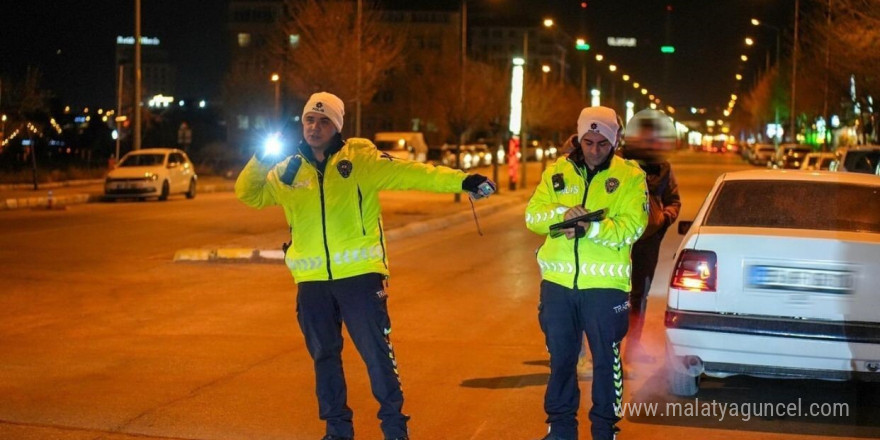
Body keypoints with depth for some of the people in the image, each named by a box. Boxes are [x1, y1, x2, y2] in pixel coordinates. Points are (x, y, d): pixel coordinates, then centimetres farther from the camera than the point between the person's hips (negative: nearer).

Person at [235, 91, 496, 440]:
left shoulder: (360, 159, -2)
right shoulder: (289, 171, 10)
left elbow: (408, 173, -10)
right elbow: (248, 194, 18)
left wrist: (460, 181, -21)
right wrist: (260, 160, 0)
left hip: (359, 275, -4)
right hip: (312, 282, 4)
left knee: (377, 353, -1)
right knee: (324, 357, 13)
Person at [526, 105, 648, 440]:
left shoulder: (630, 176, -3)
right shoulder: (557, 171, 7)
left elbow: (631, 227, -13)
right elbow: (533, 214, 0)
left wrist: (591, 227, -26)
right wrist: (562, 213, -18)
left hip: (605, 284, -3)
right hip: (558, 282, 3)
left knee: (606, 360, 8)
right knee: (560, 358, 14)